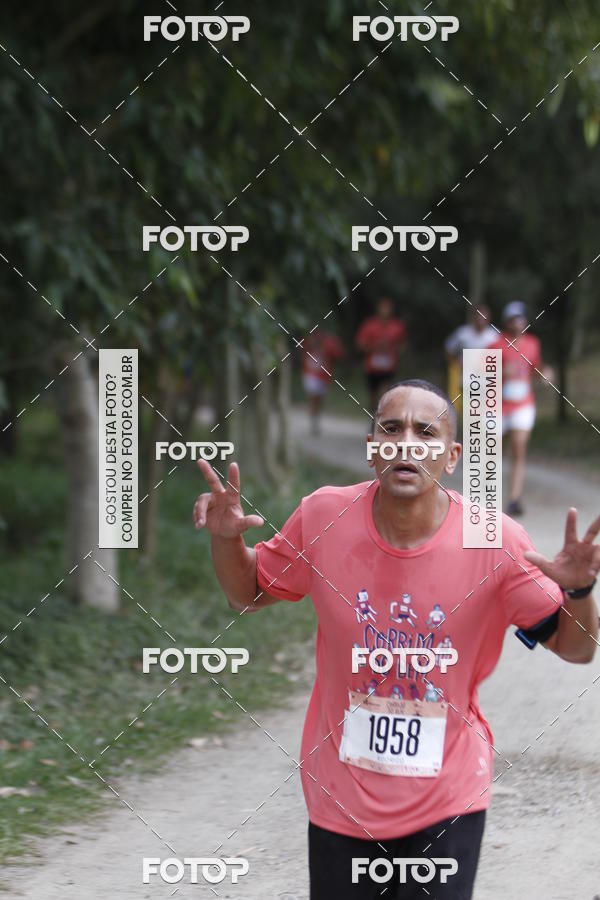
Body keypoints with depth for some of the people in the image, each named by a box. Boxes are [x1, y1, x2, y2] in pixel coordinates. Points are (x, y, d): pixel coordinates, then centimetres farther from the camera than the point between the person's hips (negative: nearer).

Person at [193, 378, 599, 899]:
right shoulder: (322, 519, -10)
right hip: (341, 795, 2)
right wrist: (225, 539, -12)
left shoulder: (496, 544, -14)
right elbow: (247, 595, 8)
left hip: (447, 802, -2)